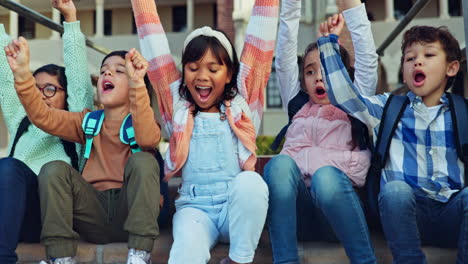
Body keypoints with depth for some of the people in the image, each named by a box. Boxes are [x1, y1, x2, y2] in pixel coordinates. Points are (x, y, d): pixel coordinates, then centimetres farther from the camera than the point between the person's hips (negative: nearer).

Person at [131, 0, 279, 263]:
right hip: (195, 208, -1)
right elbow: (155, 49, 8)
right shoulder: (177, 106, 10)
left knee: (251, 182, -33)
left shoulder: (242, 103, 8)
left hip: (239, 208, 1)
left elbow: (259, 42, 3)